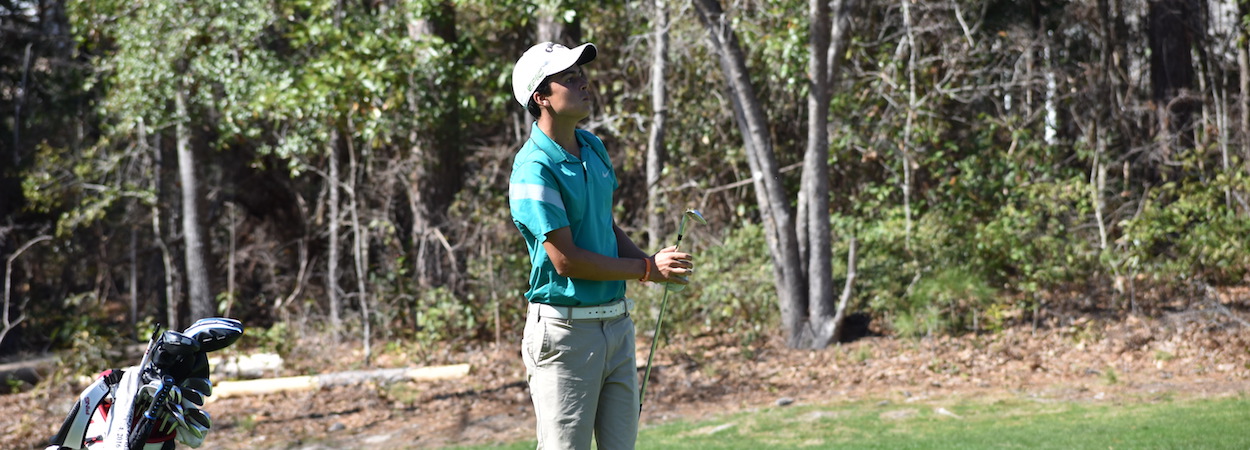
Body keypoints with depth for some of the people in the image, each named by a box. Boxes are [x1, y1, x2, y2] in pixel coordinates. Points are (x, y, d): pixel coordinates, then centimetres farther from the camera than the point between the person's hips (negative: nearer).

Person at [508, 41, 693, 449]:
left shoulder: (593, 148, 11)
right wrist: (647, 269, -12)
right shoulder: (534, 170, -17)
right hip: (565, 328, -8)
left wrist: (651, 261, 2)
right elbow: (566, 260, -19)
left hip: (616, 321, 8)